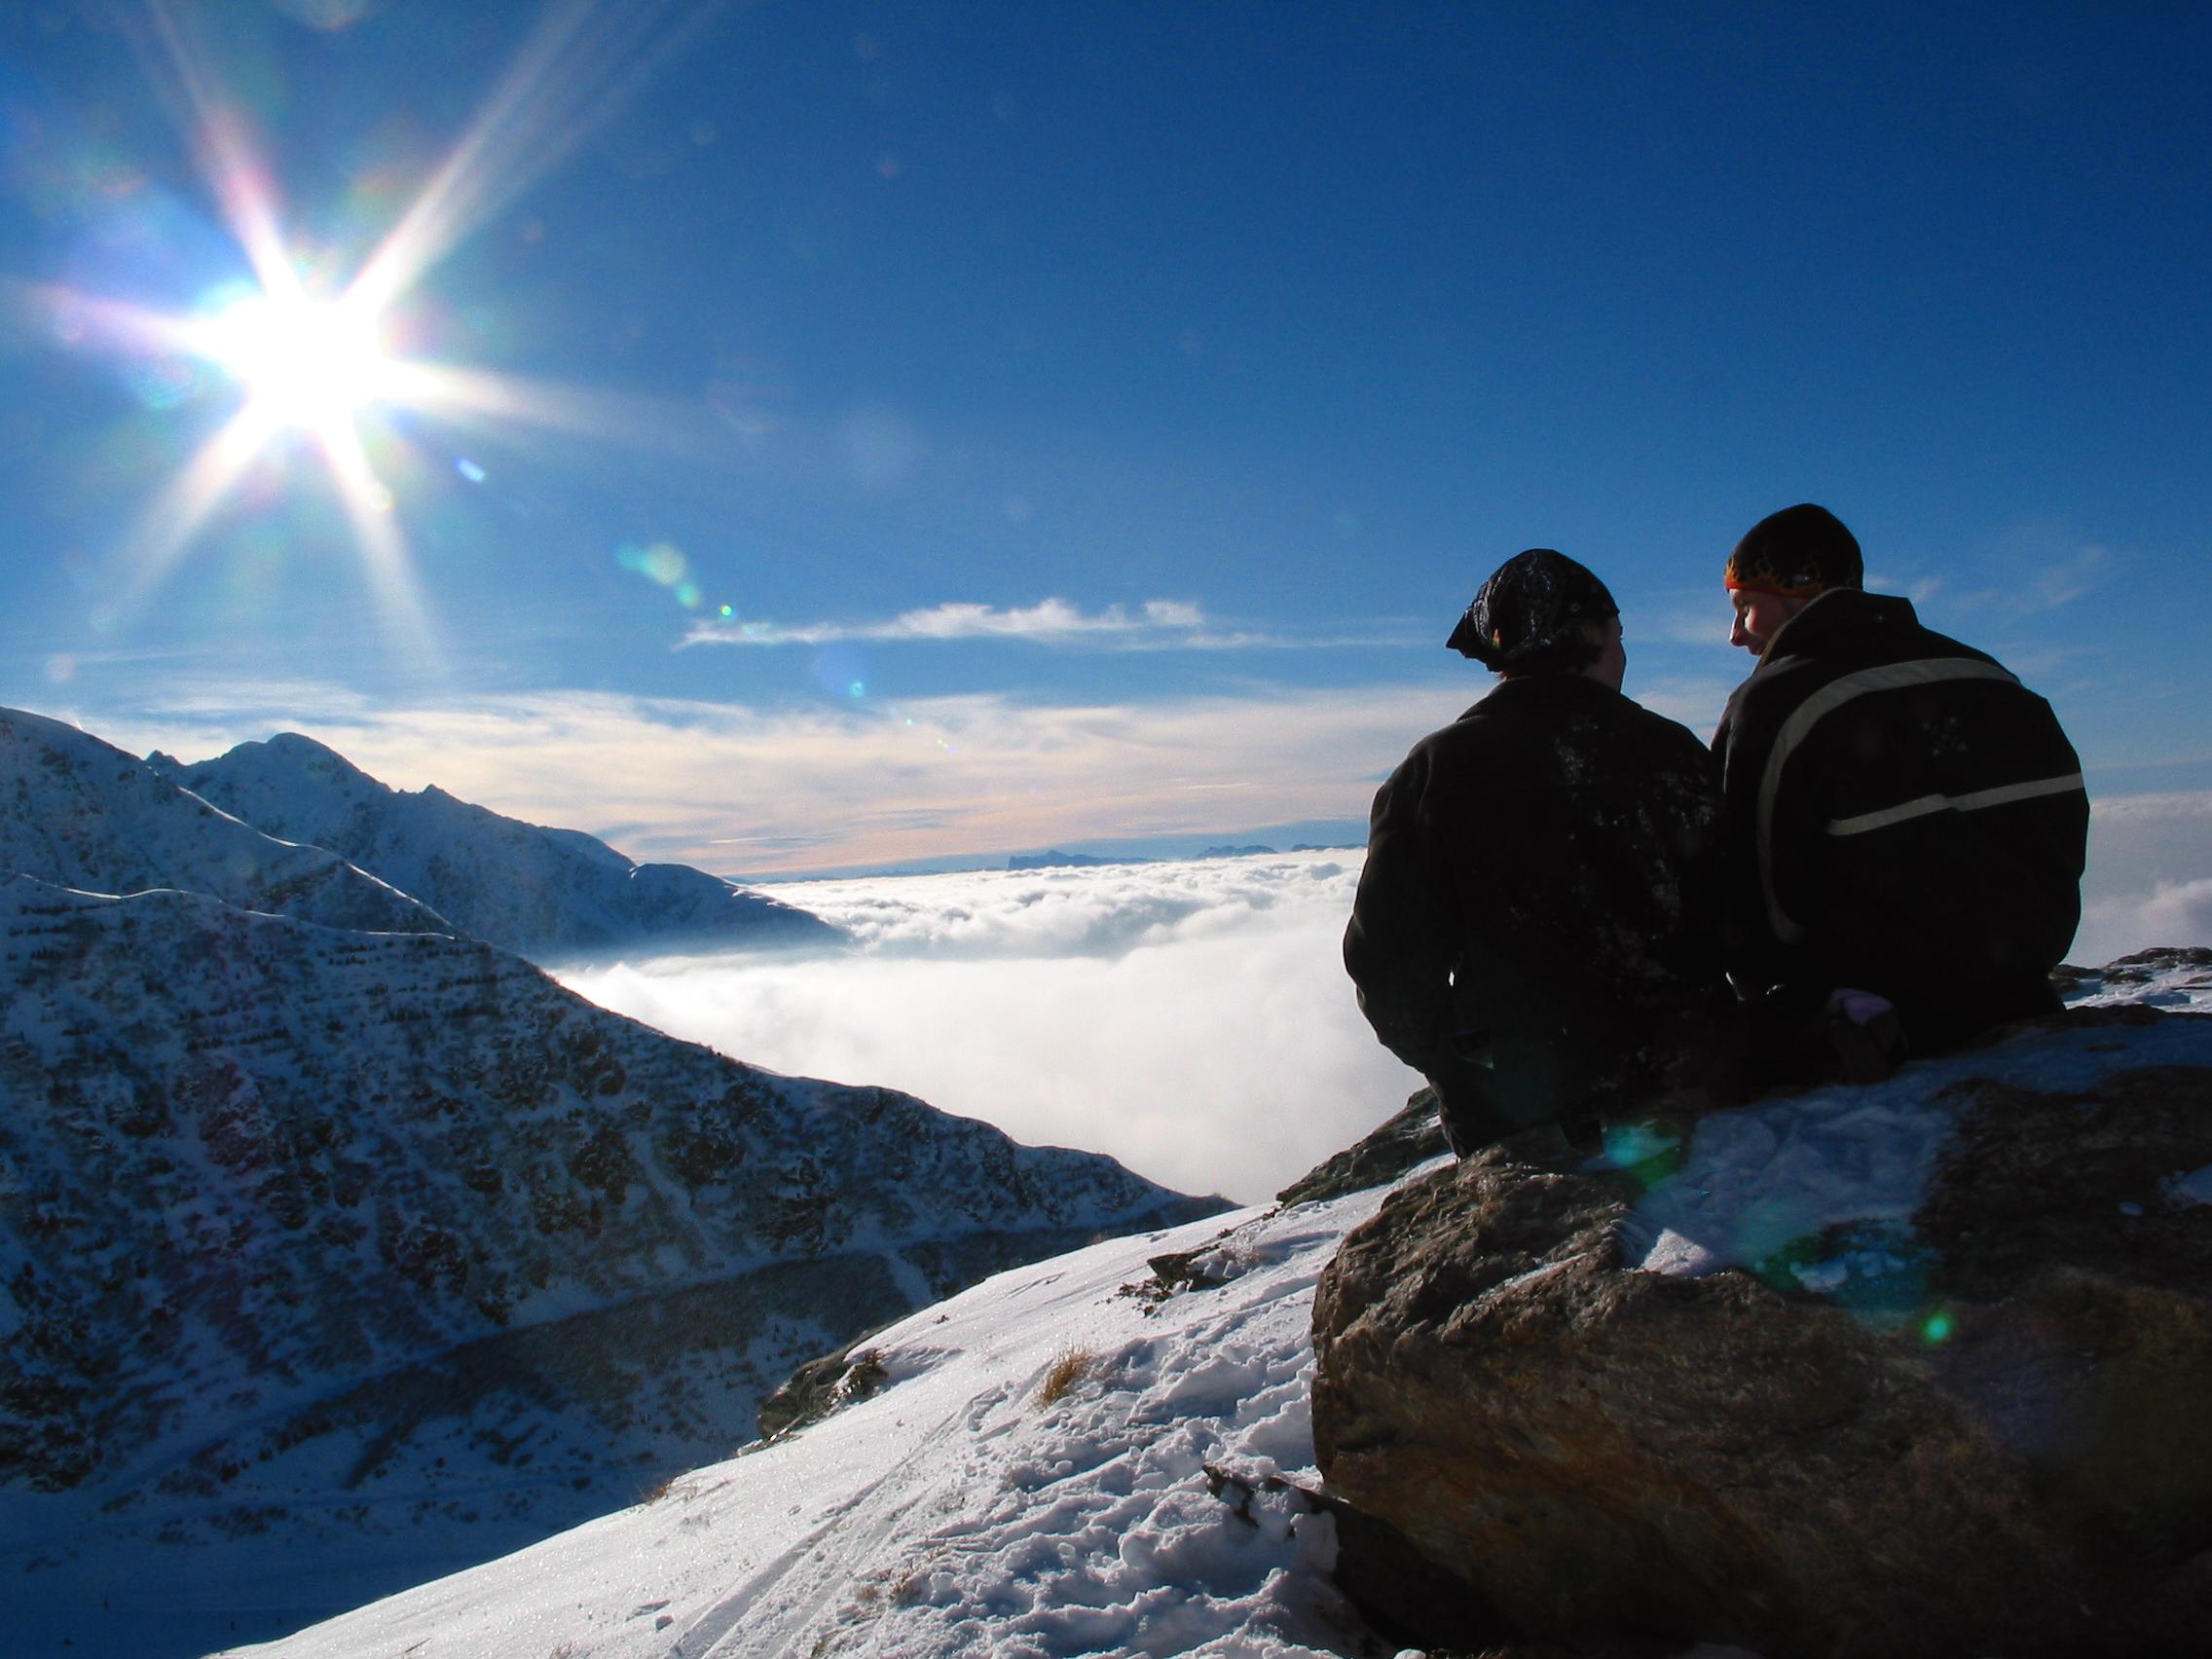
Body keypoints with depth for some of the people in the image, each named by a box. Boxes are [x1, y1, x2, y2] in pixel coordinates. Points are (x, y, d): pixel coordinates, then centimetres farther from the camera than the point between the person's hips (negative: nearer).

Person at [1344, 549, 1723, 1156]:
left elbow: (1387, 958, -8)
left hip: (1509, 1111, -2)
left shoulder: (1435, 768, -8)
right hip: (1675, 1098, 2)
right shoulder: (1673, 753, -2)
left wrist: (1455, 1066, 8)